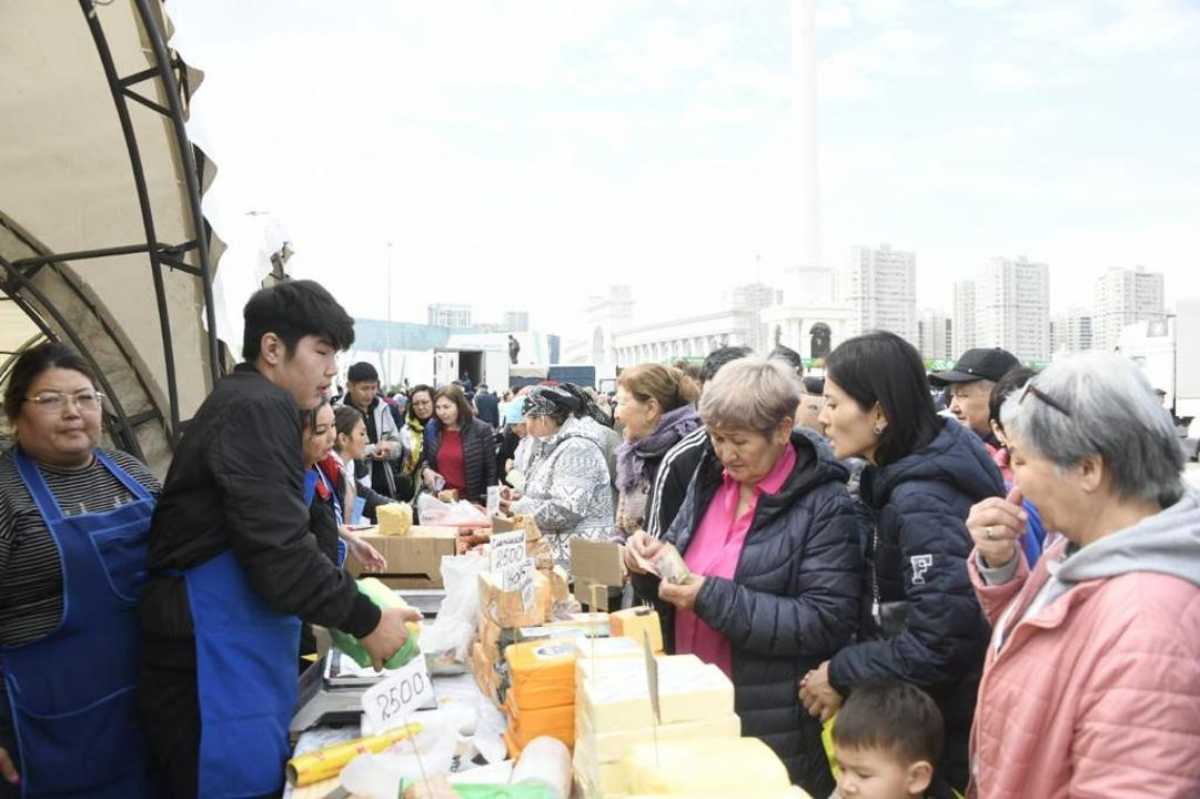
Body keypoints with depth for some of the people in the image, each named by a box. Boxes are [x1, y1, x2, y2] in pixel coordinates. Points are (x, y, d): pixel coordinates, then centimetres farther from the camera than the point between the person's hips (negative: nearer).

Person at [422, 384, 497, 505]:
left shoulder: (481, 430, -8)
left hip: (470, 501, -3)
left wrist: (487, 503, -10)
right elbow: (423, 459, 17)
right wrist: (425, 470, -4)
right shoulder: (431, 429, 4)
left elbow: (491, 471, -6)